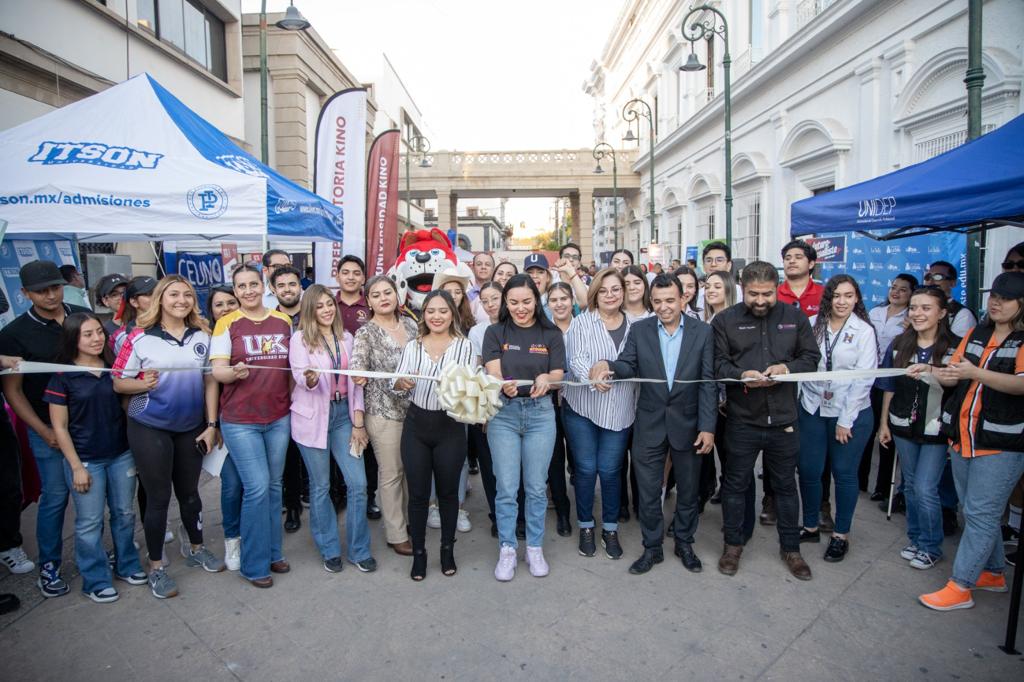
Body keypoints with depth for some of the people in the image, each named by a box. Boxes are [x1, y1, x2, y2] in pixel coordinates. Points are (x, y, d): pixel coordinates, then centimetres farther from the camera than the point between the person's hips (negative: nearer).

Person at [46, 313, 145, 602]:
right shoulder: (63, 376, -8)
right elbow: (59, 426, -6)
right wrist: (76, 466, -9)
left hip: (121, 454, 4)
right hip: (86, 459, -3)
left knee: (124, 513, 13)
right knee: (89, 522, 5)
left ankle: (127, 566, 30)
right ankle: (95, 581, 20)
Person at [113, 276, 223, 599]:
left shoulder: (202, 337, 1)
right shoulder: (141, 339, -8)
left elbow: (210, 382, 4)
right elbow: (118, 383, -4)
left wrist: (211, 424, 1)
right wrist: (142, 384, -25)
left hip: (191, 427, 3)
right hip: (149, 429, -3)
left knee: (189, 492, 16)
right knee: (158, 497, 5)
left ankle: (195, 548, 38)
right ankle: (156, 567, 22)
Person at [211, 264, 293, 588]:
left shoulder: (283, 321, 6)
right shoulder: (227, 324, -4)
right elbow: (218, 371, -9)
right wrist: (234, 372, -31)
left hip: (279, 417, 4)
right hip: (240, 419, -4)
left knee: (274, 485, 13)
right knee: (257, 487, -7)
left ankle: (273, 552, 29)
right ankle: (254, 564, 11)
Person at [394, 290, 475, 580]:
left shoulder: (464, 346, -1)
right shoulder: (412, 346, 5)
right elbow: (396, 384, -1)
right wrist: (404, 382, -24)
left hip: (450, 426, -1)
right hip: (416, 425, 2)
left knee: (448, 491, 12)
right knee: (418, 493, 8)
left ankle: (447, 548, 31)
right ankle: (418, 552, 25)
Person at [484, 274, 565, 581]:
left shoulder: (551, 334, 3)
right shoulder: (495, 332, 0)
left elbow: (558, 374, -1)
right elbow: (493, 373, -10)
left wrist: (546, 378, -25)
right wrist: (503, 385, -34)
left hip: (540, 412, 1)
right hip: (503, 412, -1)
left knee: (536, 486, 9)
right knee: (506, 487, 3)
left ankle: (535, 547, 25)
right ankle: (507, 549, 18)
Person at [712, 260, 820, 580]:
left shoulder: (794, 317, 5)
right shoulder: (725, 320, -2)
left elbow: (811, 357, 6)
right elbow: (717, 363, -6)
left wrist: (788, 367, -14)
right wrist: (742, 375, -24)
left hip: (783, 418, 2)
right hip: (742, 419, -2)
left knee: (785, 485, 16)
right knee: (735, 483, 11)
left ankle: (791, 548, 33)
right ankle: (733, 544, 29)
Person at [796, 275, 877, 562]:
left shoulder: (864, 331, -6)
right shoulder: (813, 324, 1)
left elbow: (863, 379, -8)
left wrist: (846, 421, -10)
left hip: (852, 412, -2)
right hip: (812, 409, 3)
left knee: (844, 473, 8)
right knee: (808, 470, 6)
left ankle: (841, 535, 23)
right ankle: (810, 527, 25)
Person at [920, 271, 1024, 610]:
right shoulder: (976, 333, 11)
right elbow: (953, 374, 9)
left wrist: (976, 373, -31)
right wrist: (933, 373, -11)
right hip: (963, 438, 6)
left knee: (980, 515, -3)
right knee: (978, 512, 17)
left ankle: (959, 588, 4)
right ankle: (993, 573, 33)